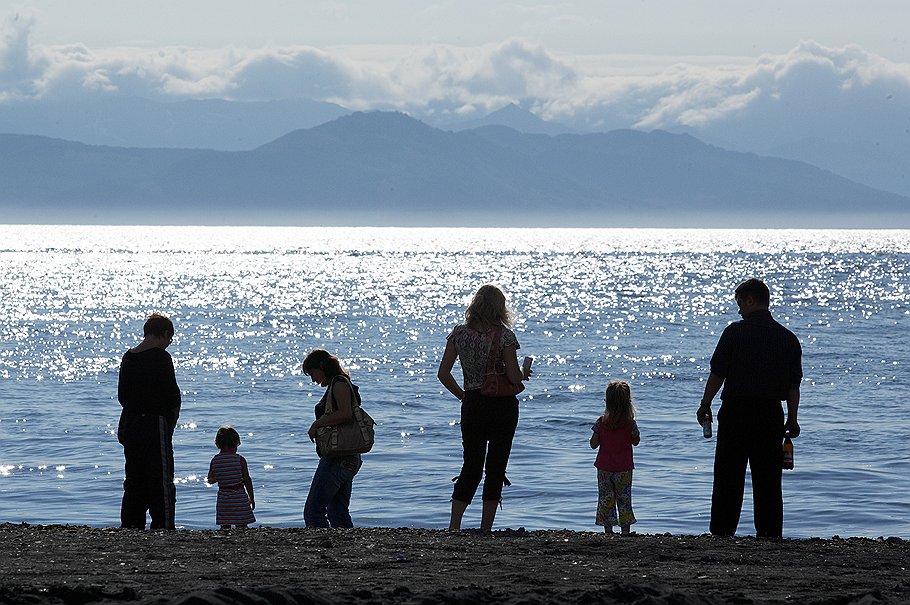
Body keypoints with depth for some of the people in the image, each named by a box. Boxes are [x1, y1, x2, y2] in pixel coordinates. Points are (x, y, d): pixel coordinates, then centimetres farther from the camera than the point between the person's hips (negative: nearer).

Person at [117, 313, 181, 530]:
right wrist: (171, 423, 3)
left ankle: (130, 526, 11)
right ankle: (163, 527, -5)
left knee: (134, 480, 12)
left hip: (129, 423, 7)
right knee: (162, 480, -3)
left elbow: (122, 395, 12)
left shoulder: (128, 357, 9)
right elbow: (173, 396, -12)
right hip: (155, 424, -7)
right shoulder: (161, 357, -12)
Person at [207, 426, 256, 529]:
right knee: (242, 527, 3)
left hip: (223, 497, 3)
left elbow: (210, 480, 8)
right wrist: (251, 498, 4)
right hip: (239, 497, -3)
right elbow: (247, 481, -6)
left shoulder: (215, 460, -1)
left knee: (225, 527, 8)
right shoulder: (240, 460, -10)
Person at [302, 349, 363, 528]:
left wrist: (317, 424, -16)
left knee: (313, 512, -10)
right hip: (348, 459, 10)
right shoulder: (335, 385, 19)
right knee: (338, 513, 12)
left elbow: (345, 414, -25)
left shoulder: (339, 384, -10)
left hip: (337, 459, -10)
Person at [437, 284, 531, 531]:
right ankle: (486, 529, 5)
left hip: (472, 406, 3)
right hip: (503, 406, -3)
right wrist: (525, 374, 8)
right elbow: (514, 377, -14)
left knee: (471, 466, 12)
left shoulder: (460, 333, 1)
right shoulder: (503, 335, -10)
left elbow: (443, 374, 1)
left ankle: (454, 525, -1)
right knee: (496, 467, 5)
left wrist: (463, 395, 13)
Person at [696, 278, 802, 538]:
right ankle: (770, 534, 6)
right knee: (768, 479, 8)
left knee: (728, 477, 2)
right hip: (772, 415, 3)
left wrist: (705, 405, 6)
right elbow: (794, 385, 7)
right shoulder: (788, 338, 6)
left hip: (736, 412, -3)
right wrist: (792, 420, 14)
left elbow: (717, 373, -6)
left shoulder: (736, 332, -7)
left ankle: (722, 531, 1)